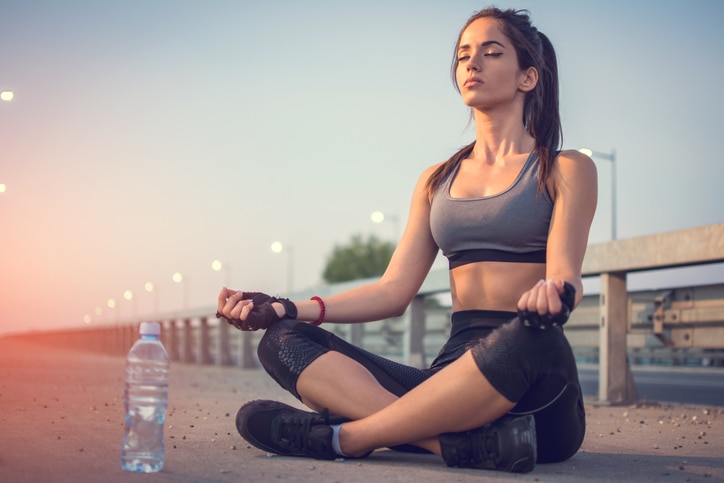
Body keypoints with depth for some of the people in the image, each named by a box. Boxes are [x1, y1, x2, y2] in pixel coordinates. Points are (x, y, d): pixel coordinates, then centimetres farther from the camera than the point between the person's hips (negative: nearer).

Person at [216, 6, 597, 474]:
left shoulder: (566, 170, 7)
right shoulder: (438, 180, 21)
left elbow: (566, 275, -8)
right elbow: (394, 291, 13)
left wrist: (552, 294, -33)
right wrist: (286, 309, 1)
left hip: (535, 397, -4)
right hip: (454, 374, 5)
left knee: (530, 337, -41)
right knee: (283, 342, -13)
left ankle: (343, 437, -25)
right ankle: (473, 441, -33)